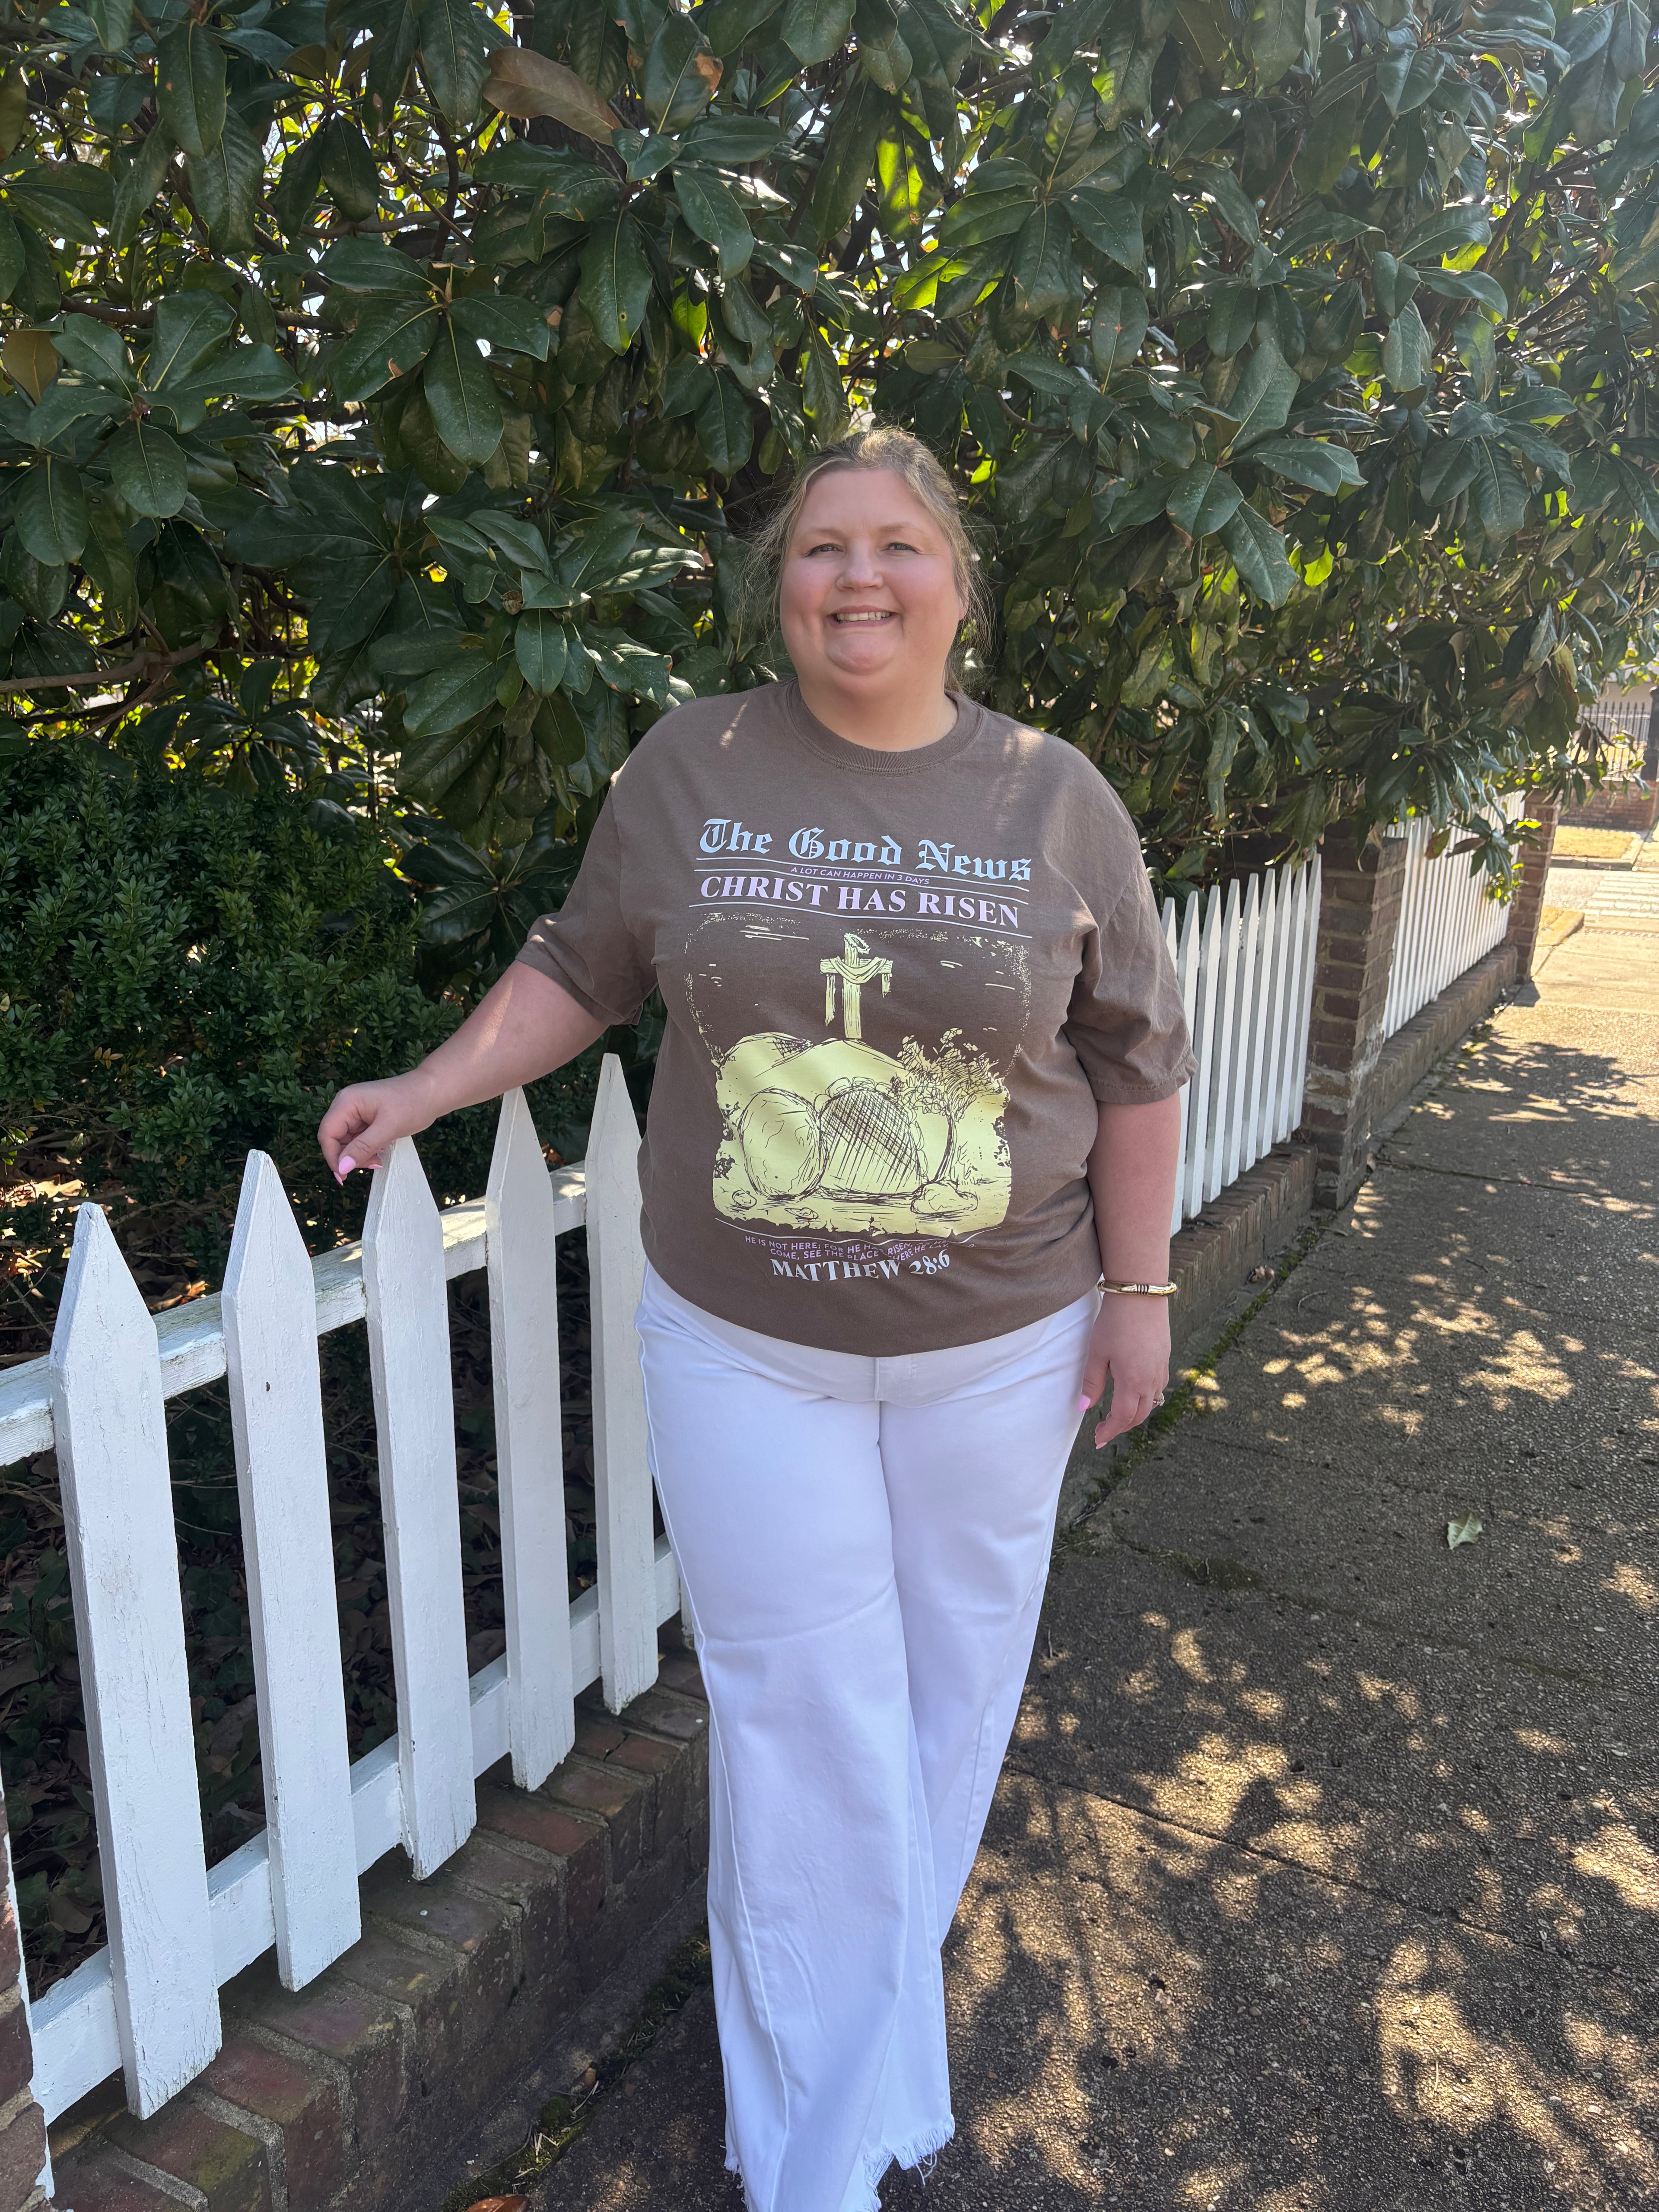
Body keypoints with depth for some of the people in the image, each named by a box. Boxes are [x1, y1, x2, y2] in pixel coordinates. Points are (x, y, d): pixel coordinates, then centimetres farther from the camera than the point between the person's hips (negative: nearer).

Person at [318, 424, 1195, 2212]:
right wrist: (429, 1088, 2)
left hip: (995, 1343, 1)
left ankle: (890, 1951, 45)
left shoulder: (1054, 799, -2)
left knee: (951, 1678, 15)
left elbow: (1135, 1065, 1)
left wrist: (1136, 1289, 1)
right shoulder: (686, 768, -1)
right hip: (745, 1343, 0)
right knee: (801, 1716, 8)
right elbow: (581, 967, 10)